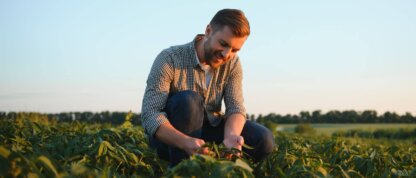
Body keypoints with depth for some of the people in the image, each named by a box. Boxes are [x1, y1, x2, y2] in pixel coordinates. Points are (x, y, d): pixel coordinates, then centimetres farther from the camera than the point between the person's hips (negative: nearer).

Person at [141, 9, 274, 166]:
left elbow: (236, 108, -13)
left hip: (207, 130, 4)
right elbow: (150, 115, -28)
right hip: (171, 139, -3)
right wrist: (186, 142, -46)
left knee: (263, 140, -18)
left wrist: (231, 136, -38)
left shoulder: (232, 64, -6)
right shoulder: (170, 59, -21)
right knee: (188, 100, -34)